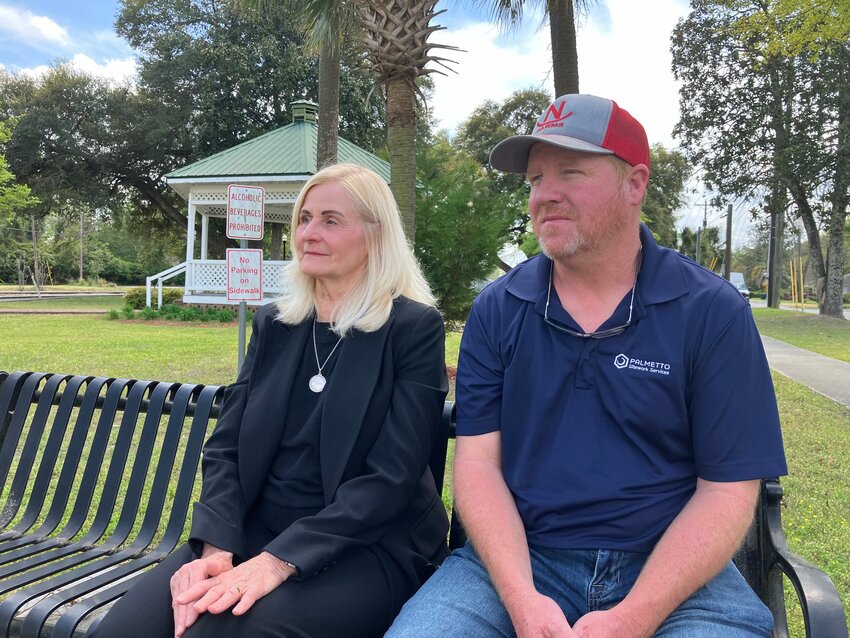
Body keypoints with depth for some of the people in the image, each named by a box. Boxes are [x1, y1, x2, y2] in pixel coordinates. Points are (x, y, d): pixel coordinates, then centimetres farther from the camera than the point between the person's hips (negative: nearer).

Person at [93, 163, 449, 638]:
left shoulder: (414, 328, -8)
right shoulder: (273, 324, 9)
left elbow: (393, 477, -14)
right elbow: (226, 447, 5)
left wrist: (280, 561, -21)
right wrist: (215, 548, -11)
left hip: (368, 548, -4)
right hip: (255, 533, 5)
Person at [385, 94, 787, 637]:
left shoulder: (715, 313, -4)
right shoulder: (497, 309, 1)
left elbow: (727, 488, -6)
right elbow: (478, 460, -2)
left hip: (672, 572, 0)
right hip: (517, 559, 1)